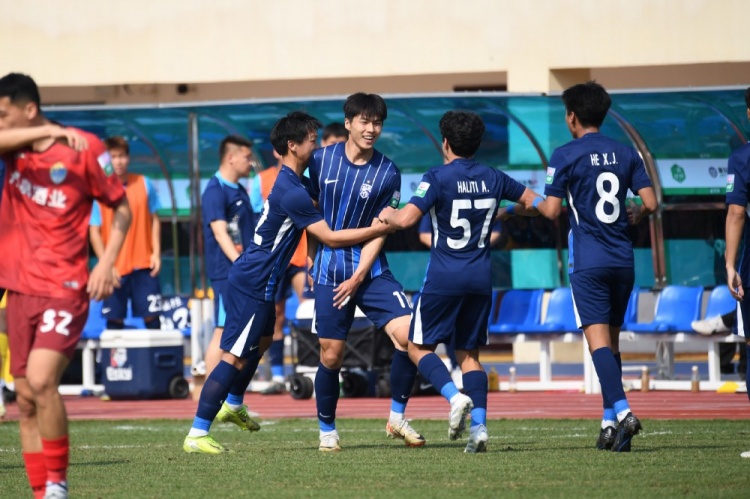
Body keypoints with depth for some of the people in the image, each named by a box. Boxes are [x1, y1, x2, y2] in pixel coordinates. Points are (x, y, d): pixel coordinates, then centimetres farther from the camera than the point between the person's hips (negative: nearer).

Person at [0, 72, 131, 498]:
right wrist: (46, 132, -27)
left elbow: (121, 208, 1)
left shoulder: (84, 148, -6)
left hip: (64, 288, -6)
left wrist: (106, 263, -11)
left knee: (40, 380, -21)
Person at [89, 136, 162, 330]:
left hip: (144, 265, 1)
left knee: (152, 316, 0)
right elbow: (94, 231, -3)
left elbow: (154, 220, 11)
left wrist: (156, 253, 1)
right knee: (114, 320, 1)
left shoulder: (144, 184, 4)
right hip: (115, 269, -1)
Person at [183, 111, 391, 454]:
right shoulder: (292, 193, -22)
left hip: (256, 279, 11)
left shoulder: (293, 182, 9)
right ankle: (196, 434, -11)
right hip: (253, 283, -11)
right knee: (235, 358, -10)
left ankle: (232, 406, 45)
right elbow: (330, 238, -20)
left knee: (262, 340, 29)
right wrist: (377, 230, -14)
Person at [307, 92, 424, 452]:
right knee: (331, 355, -1)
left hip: (371, 271, 0)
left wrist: (359, 277, -12)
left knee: (407, 334, -17)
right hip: (329, 271, 0)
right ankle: (327, 431, 18)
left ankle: (397, 418, -1)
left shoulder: (387, 173, -3)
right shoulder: (321, 160, -1)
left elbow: (379, 232, -5)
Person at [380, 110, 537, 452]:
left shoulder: (438, 178, -10)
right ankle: (479, 425, -4)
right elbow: (532, 200, 22)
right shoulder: (493, 179, 7)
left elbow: (406, 219, -19)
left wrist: (386, 217, 2)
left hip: (444, 277, -5)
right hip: (480, 279, 5)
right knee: (469, 353, 11)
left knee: (419, 347, 6)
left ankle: (455, 397, -18)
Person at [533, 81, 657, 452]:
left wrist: (536, 203, 15)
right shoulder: (626, 154, 10)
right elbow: (650, 202, 4)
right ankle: (610, 423, 12)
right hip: (622, 259, 5)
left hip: (588, 261, -5)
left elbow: (552, 210, -7)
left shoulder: (565, 156, -5)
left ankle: (622, 410, -30)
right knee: (612, 339, 13)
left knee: (598, 337, -11)